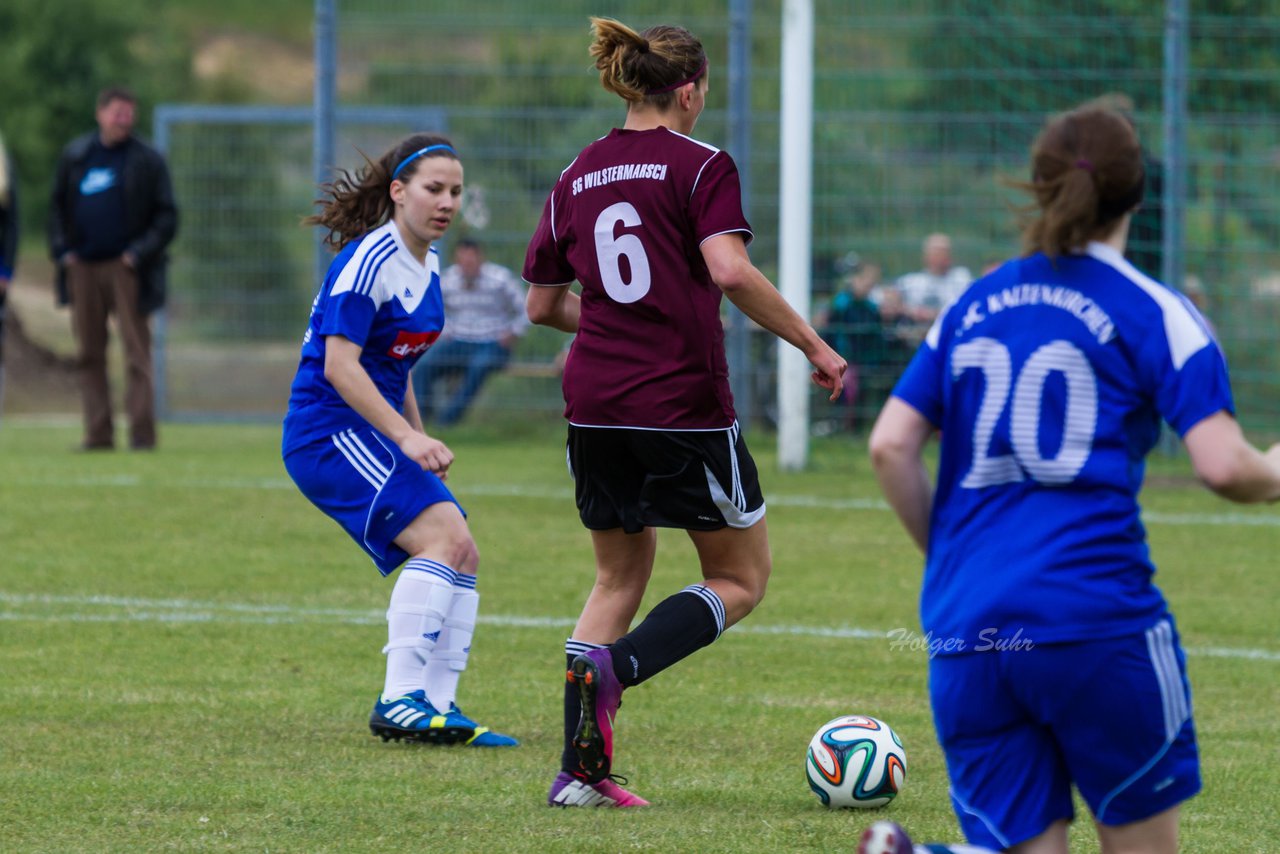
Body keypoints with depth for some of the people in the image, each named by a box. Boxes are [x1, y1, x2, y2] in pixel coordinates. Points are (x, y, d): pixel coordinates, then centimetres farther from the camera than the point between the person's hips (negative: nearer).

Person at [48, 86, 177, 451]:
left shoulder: (148, 161, 2)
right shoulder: (75, 156, 12)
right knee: (89, 354, 4)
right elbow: (58, 206, 18)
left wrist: (141, 253, -10)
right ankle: (98, 433, 7)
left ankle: (142, 433, -8)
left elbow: (166, 216, 1)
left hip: (126, 267, -4)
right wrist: (62, 250, 4)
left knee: (136, 350, -7)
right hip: (83, 267, 4)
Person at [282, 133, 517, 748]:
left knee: (463, 558, 3)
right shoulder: (369, 259, -15)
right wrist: (405, 438, -23)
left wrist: (420, 440, 17)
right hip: (328, 432, -10)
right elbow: (339, 364, -21)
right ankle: (400, 701, -26)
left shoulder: (428, 264, 14)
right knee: (446, 534, -23)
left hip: (373, 437, 10)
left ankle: (438, 705, 6)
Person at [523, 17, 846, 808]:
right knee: (742, 578, 9)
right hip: (683, 403, -6)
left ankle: (580, 770, 9)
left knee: (621, 575, 20)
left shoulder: (577, 177, 11)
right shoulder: (702, 165, -6)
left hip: (594, 407, 6)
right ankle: (616, 666, -17)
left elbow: (543, 304, 15)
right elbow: (728, 269, -21)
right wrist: (815, 346, -14)